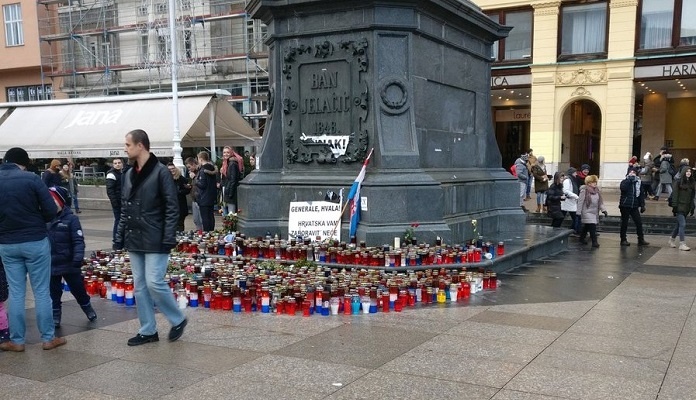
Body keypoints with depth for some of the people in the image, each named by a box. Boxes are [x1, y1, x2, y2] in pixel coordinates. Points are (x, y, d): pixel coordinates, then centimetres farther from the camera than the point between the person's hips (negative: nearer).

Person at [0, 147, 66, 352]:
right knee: (41, 292, 5)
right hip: (35, 242, -3)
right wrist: (34, 221, 6)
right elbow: (51, 211, -13)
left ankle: (17, 341, 16)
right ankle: (48, 338, 12)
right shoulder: (32, 179, -11)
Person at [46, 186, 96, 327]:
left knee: (78, 289, 11)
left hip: (69, 264, -3)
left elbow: (78, 241, -13)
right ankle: (55, 317, 24)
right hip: (51, 264, 4)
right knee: (54, 293, 12)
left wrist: (78, 258, -25)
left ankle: (88, 309, 33)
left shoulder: (71, 219, -10)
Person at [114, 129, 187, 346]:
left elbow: (172, 208, -12)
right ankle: (148, 330, 19)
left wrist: (168, 239, -17)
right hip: (135, 241, 7)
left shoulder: (160, 172, -10)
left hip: (155, 241, -7)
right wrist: (119, 237, 12)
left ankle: (178, 320, 12)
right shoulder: (129, 174, 12)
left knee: (154, 283, -9)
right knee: (140, 286, 9)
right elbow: (125, 209, 17)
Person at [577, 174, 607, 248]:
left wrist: (603, 209, 0)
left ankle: (582, 239, 29)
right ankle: (594, 242, -11)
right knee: (592, 227, -14)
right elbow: (580, 201, -11)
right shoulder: (584, 190, -12)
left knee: (586, 227, 15)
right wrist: (579, 213, -11)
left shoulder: (596, 190, 8)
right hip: (587, 212, -7)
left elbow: (600, 201, 11)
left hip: (595, 212, 7)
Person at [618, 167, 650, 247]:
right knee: (624, 223, 3)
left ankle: (641, 240, 9)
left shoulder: (638, 182, 8)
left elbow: (641, 194, 13)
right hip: (625, 206, -4)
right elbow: (622, 188, -28)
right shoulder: (625, 182, -4)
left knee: (639, 222, 1)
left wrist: (642, 205, 9)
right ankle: (623, 240, 13)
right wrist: (629, 179, -22)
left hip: (634, 206, 4)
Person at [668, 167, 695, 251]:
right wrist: (674, 206, -13)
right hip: (680, 206, -6)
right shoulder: (679, 182, -6)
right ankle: (682, 243, -7)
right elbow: (675, 195, -8)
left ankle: (672, 239, 27)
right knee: (682, 224, -10)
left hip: (687, 207, 6)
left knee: (679, 224, 13)